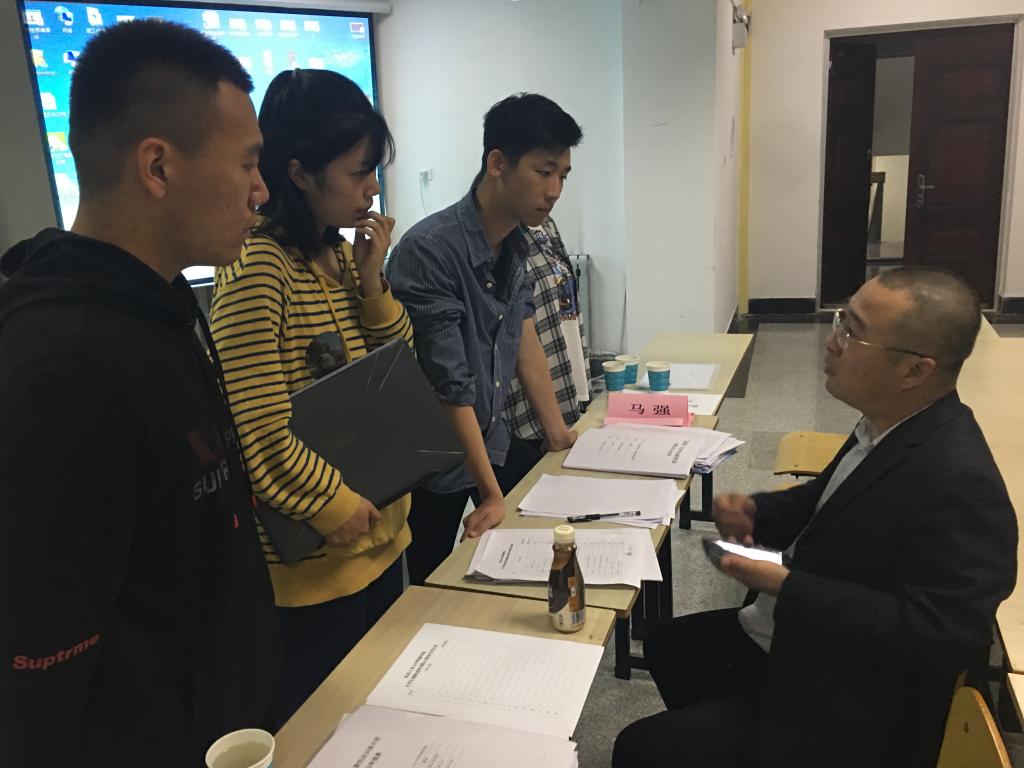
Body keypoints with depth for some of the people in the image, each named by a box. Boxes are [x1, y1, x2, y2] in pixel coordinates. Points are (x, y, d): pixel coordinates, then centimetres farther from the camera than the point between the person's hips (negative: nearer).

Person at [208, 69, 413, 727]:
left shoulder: (340, 255, 7)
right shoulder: (257, 270, -21)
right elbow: (257, 432, -24)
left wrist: (371, 281, -5)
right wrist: (338, 508, -15)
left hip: (382, 536, 8)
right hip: (315, 560, -8)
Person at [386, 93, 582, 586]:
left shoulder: (516, 243, -2)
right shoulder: (428, 250, -26)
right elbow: (450, 387, -25)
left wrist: (557, 433, 11)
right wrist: (491, 494, -22)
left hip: (493, 437, 7)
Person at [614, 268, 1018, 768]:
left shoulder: (958, 484, -30)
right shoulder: (890, 425, -3)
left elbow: (937, 633, -31)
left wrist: (786, 588, -28)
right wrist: (755, 512, -5)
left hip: (843, 704, -9)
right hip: (794, 638, 9)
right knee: (667, 647, 26)